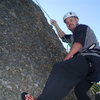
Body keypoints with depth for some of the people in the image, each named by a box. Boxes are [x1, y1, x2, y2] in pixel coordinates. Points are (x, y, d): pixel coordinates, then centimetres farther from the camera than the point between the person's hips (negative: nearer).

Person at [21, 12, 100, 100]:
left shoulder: (81, 27, 8)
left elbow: (78, 44, -9)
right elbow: (64, 37, 50)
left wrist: (66, 59, -11)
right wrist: (56, 25, 47)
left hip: (89, 59, -10)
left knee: (60, 69, -27)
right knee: (79, 90, 14)